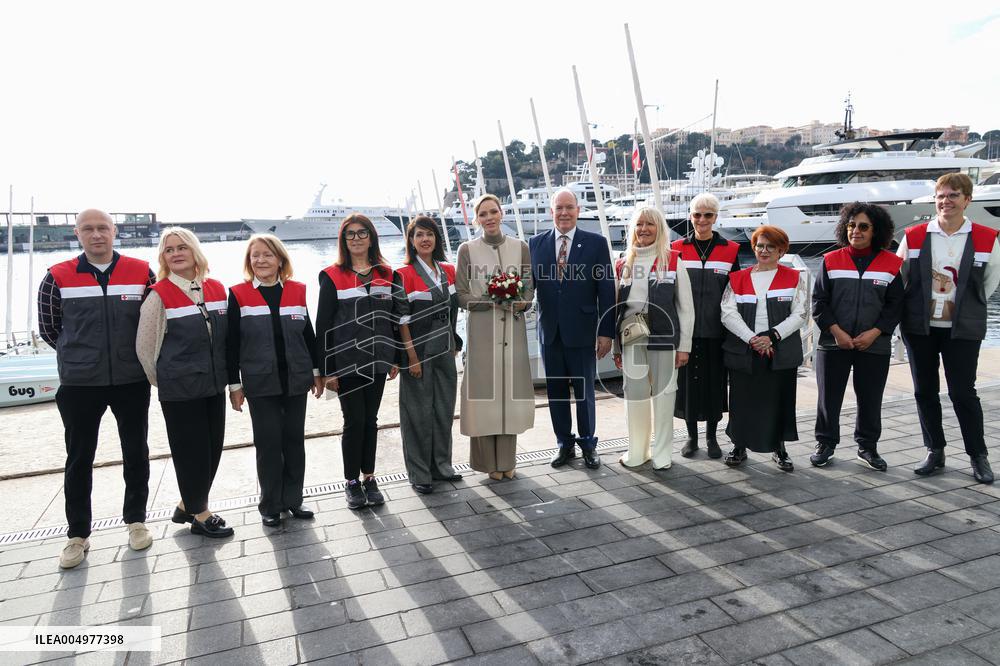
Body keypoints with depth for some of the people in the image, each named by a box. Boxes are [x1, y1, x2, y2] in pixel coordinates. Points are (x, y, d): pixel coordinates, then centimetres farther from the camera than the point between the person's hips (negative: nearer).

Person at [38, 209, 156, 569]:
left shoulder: (141, 272, -2)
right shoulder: (58, 277, -3)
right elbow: (48, 328, 7)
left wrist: (133, 352, 5)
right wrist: (81, 353, 7)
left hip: (132, 381, 1)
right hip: (79, 384, 0)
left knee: (136, 453, 11)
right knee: (79, 460, 9)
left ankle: (136, 520, 28)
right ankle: (78, 535, 23)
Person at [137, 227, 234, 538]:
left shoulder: (216, 289, 5)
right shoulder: (160, 295, -9)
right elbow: (145, 346, -6)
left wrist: (223, 373, 13)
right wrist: (163, 381, 2)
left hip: (214, 384, 5)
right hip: (180, 388, -5)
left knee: (213, 447, 12)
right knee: (190, 450, 4)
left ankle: (187, 506, 32)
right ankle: (199, 515, 21)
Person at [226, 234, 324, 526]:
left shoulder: (297, 291, 5)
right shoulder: (238, 295, -3)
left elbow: (308, 334, 10)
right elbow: (231, 343, -2)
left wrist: (316, 372, 9)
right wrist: (234, 384, -4)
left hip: (296, 379, 3)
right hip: (260, 382, -2)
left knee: (294, 439, 9)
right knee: (268, 442, 3)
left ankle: (293, 499, 22)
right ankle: (270, 505, 17)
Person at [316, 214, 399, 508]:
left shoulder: (385, 274, 8)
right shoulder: (333, 276, -3)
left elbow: (392, 317, 12)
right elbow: (322, 324, -5)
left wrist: (395, 358, 9)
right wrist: (326, 369, -9)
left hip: (377, 360, 3)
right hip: (346, 362, -3)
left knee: (370, 420, 10)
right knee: (354, 421, 2)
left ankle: (369, 478, 22)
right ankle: (352, 482, 17)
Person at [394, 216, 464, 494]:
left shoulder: (448, 270, 7)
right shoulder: (404, 275, -9)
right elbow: (402, 319, -11)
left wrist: (455, 345, 9)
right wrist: (412, 357, -15)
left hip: (445, 350, 5)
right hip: (418, 351, -5)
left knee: (444, 409, 13)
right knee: (419, 412, 3)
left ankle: (441, 465, 28)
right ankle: (419, 473, 16)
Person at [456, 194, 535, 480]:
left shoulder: (520, 247, 7)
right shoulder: (467, 249, 2)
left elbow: (529, 286, 11)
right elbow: (461, 295, -1)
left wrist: (522, 302, -11)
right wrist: (492, 301, -16)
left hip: (513, 329, 2)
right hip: (481, 330, -2)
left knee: (510, 388, 5)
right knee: (484, 389, 0)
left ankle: (507, 460, 19)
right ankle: (489, 462, 13)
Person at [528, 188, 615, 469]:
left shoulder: (596, 243, -2)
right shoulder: (536, 244, 5)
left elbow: (606, 290, -4)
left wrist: (606, 331, -7)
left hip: (582, 331, -2)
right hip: (549, 331, 3)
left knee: (584, 391, 9)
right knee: (555, 391, 11)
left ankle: (588, 443, 27)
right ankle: (565, 444, 27)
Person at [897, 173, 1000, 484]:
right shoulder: (914, 236, 0)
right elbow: (897, 278, 8)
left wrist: (970, 306, 9)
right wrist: (912, 310, 5)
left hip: (962, 329, -2)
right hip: (919, 327, 2)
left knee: (963, 392, 1)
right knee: (925, 391, 8)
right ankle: (935, 452, 21)